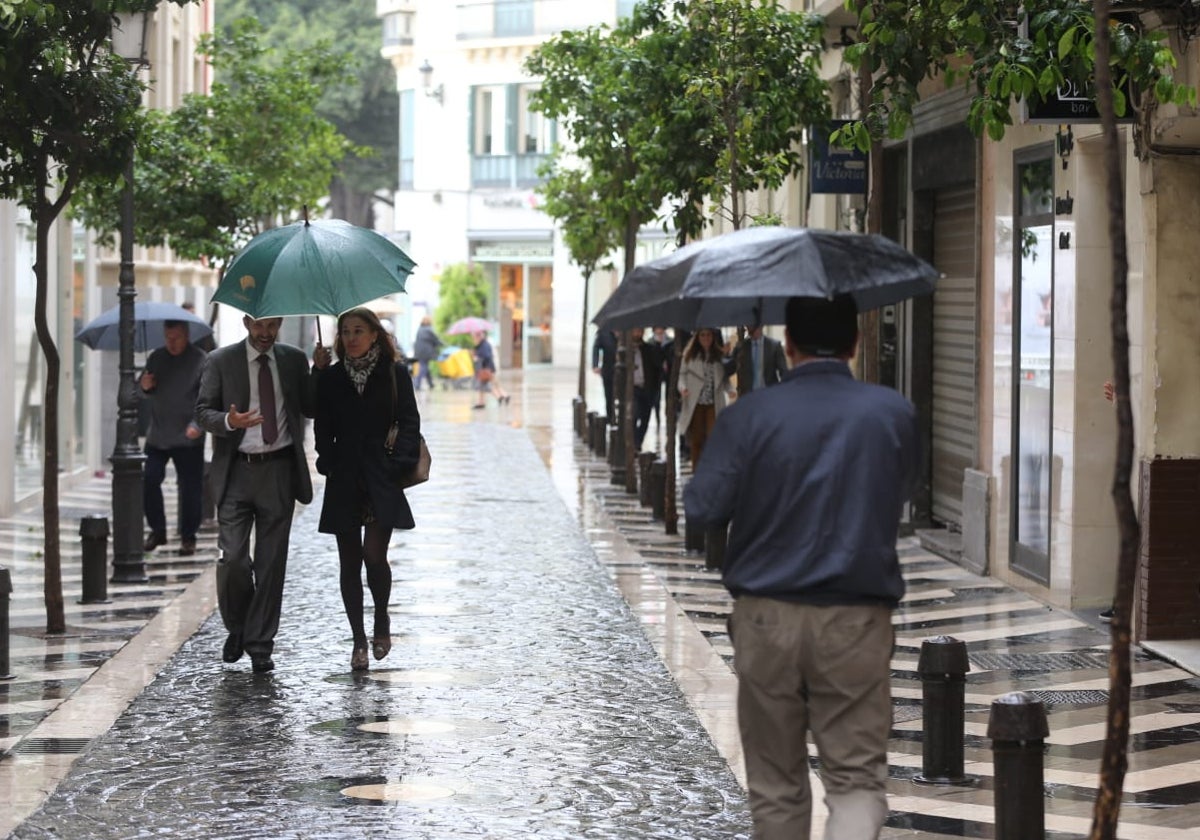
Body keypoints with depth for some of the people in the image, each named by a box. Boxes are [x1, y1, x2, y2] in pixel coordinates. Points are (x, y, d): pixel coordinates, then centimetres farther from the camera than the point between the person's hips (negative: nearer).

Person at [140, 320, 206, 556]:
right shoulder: (156, 358, 9)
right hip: (157, 436, 4)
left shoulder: (201, 360, -7)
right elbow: (145, 395, 19)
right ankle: (157, 530, 14)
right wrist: (144, 387, -5)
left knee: (190, 488, 0)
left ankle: (188, 537, 12)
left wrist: (198, 424, -25)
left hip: (188, 439, -4)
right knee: (148, 481, -2)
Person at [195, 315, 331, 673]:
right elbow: (202, 411, 0)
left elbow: (310, 408, 10)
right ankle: (237, 628, 16)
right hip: (237, 472, -2)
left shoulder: (294, 359, 9)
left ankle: (259, 645, 12)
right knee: (232, 559, -9)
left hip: (279, 471, 2)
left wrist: (320, 371, -4)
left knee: (271, 562, 4)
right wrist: (228, 421, -21)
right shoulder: (221, 361, 2)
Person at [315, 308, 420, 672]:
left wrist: (399, 463, -10)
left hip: (382, 480, -3)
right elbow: (323, 427, 10)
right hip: (345, 483, 3)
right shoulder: (331, 378, 8)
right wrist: (328, 462, -4)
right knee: (350, 562, 4)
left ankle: (382, 622, 12)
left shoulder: (395, 372, 2)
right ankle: (359, 640, 13)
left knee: (373, 555, -14)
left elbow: (409, 422, 0)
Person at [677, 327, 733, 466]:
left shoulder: (719, 355, 10)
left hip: (714, 404, 0)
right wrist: (682, 388, -14)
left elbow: (724, 378, 12)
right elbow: (682, 374, 5)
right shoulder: (690, 355, 7)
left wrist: (728, 390, -6)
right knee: (696, 439, 4)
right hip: (694, 403, 0)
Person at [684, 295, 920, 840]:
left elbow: (702, 509, -8)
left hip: (766, 617, 0)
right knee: (858, 778, 2)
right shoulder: (894, 413, -2)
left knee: (776, 785, 14)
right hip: (857, 622, 0)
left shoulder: (749, 417, -8)